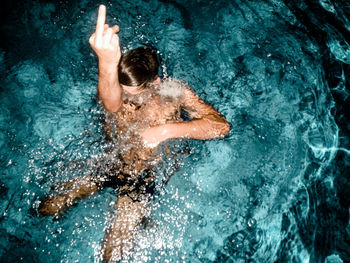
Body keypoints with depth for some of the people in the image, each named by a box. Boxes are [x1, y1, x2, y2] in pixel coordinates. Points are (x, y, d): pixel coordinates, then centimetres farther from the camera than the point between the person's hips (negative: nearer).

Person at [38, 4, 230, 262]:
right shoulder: (116, 94, -23)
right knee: (48, 208, 8)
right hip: (111, 160, 2)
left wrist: (167, 130, -38)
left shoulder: (174, 93, -20)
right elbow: (111, 101, -51)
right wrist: (107, 61, -74)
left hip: (148, 173, -2)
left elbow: (222, 126, -29)